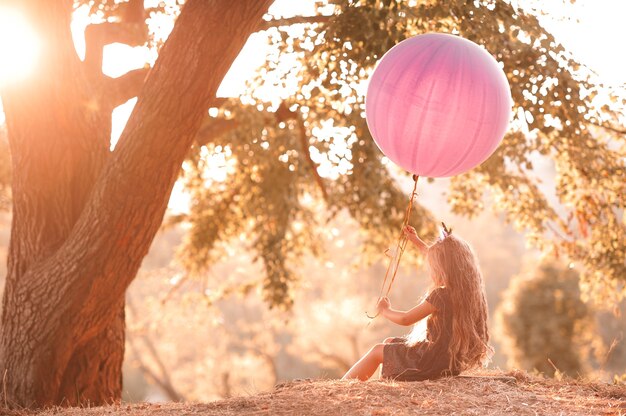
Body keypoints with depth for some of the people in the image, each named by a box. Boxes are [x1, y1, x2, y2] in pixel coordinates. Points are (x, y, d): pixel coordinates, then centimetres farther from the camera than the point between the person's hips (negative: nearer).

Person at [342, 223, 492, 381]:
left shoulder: (441, 295, -24)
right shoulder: (467, 288, 0)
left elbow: (405, 319, -15)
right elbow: (439, 260, 21)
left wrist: (385, 310, 5)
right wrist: (417, 241, 31)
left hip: (433, 363, -9)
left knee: (377, 351, 7)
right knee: (389, 343, 24)